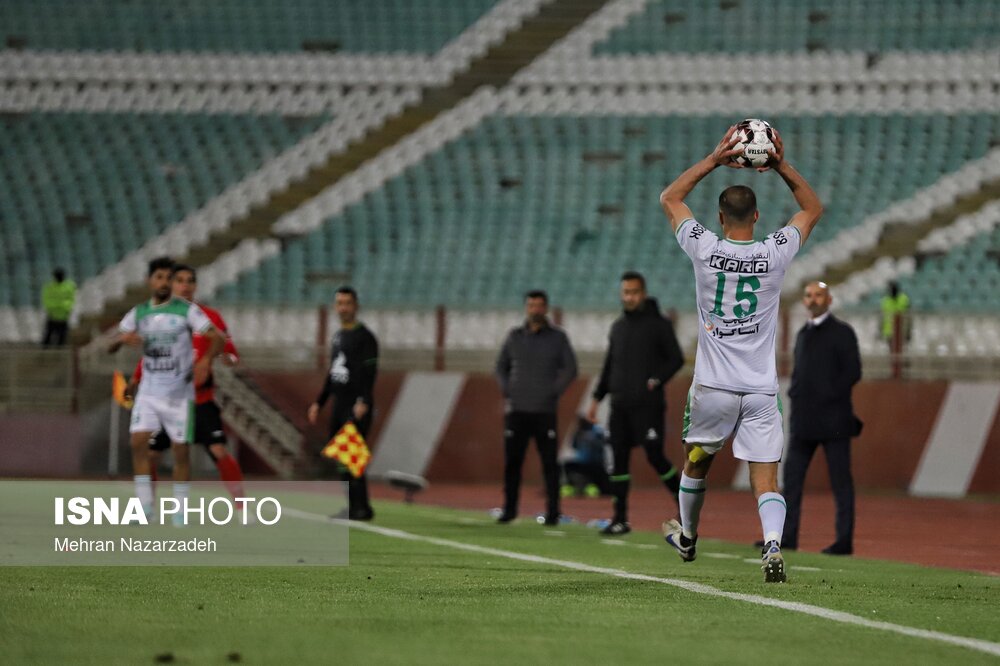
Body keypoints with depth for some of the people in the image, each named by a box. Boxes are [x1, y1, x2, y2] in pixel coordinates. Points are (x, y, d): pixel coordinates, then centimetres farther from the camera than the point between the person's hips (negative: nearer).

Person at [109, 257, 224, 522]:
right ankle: (145, 506, -6)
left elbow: (217, 339, -11)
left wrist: (206, 360, -30)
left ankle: (180, 512, 10)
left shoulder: (187, 310, -7)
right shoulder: (138, 313, 4)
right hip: (149, 391, 3)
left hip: (179, 392, -2)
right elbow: (110, 347, 4)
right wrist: (123, 338, -20)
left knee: (180, 449, -1)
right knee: (138, 441, -13)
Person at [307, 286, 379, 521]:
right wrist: (319, 402, 23)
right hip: (339, 406, 9)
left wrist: (363, 402, -31)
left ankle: (360, 508, -13)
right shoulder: (338, 336, 18)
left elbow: (370, 372, -18)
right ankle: (353, 506, 12)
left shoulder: (365, 337, -7)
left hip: (357, 408, -9)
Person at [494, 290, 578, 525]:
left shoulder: (557, 338, 4)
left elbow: (570, 369, 2)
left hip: (545, 412, -2)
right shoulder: (514, 336, 10)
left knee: (549, 463, -4)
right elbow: (501, 366, 18)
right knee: (512, 462, -1)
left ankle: (552, 512, 0)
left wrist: (554, 393, -6)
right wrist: (507, 391, 5)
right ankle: (509, 509, 8)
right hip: (517, 411, 2)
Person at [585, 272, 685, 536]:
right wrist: (596, 398, 16)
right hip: (620, 405, 6)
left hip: (647, 405, -6)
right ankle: (620, 519, 4)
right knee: (619, 460, 1)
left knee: (655, 456, -10)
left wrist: (656, 381, -16)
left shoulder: (658, 324, -2)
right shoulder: (618, 327, 16)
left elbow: (676, 359, -4)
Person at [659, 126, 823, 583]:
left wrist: (715, 159, 5)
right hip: (761, 390, 0)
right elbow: (814, 209, 12)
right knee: (766, 480, -4)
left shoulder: (705, 250, -7)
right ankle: (773, 545, -26)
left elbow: (669, 198, 9)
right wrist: (782, 168, 5)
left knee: (696, 462, 23)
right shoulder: (775, 254, -6)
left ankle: (687, 538, 41)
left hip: (713, 387, 0)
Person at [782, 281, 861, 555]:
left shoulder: (842, 332, -3)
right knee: (792, 474, 2)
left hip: (832, 419, -7)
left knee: (840, 480, -3)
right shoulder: (803, 334, 17)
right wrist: (795, 393, 4)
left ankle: (844, 540, -1)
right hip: (804, 420, 7)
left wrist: (827, 396, -14)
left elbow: (852, 371, -9)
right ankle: (787, 536, 4)